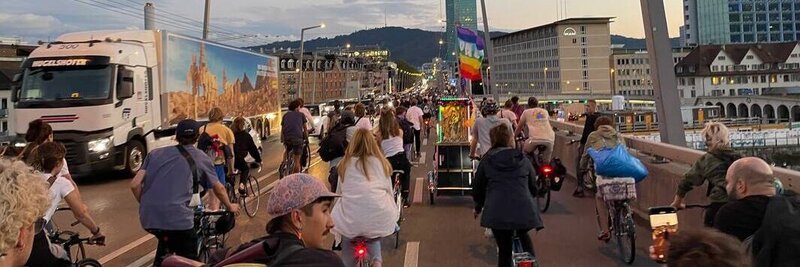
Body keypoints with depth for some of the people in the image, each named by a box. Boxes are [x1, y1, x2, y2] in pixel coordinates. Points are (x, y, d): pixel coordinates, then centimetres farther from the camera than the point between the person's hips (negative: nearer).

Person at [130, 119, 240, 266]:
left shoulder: (155, 153, 18)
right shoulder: (201, 158, 11)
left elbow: (135, 185, 10)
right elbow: (219, 188, 20)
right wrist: (230, 206, 38)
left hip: (148, 217, 4)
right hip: (178, 218, -4)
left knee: (166, 241, 34)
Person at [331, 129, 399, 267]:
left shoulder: (345, 164, 8)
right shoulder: (381, 162, 11)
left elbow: (341, 190, 14)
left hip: (350, 221, -1)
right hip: (381, 220, 1)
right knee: (373, 236, 31)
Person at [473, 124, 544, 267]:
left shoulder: (486, 161, 10)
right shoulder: (523, 160, 13)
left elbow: (478, 187, 17)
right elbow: (533, 186, 23)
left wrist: (478, 207, 35)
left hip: (498, 212, -1)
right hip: (524, 210, 2)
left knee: (504, 250, 10)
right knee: (523, 236, 31)